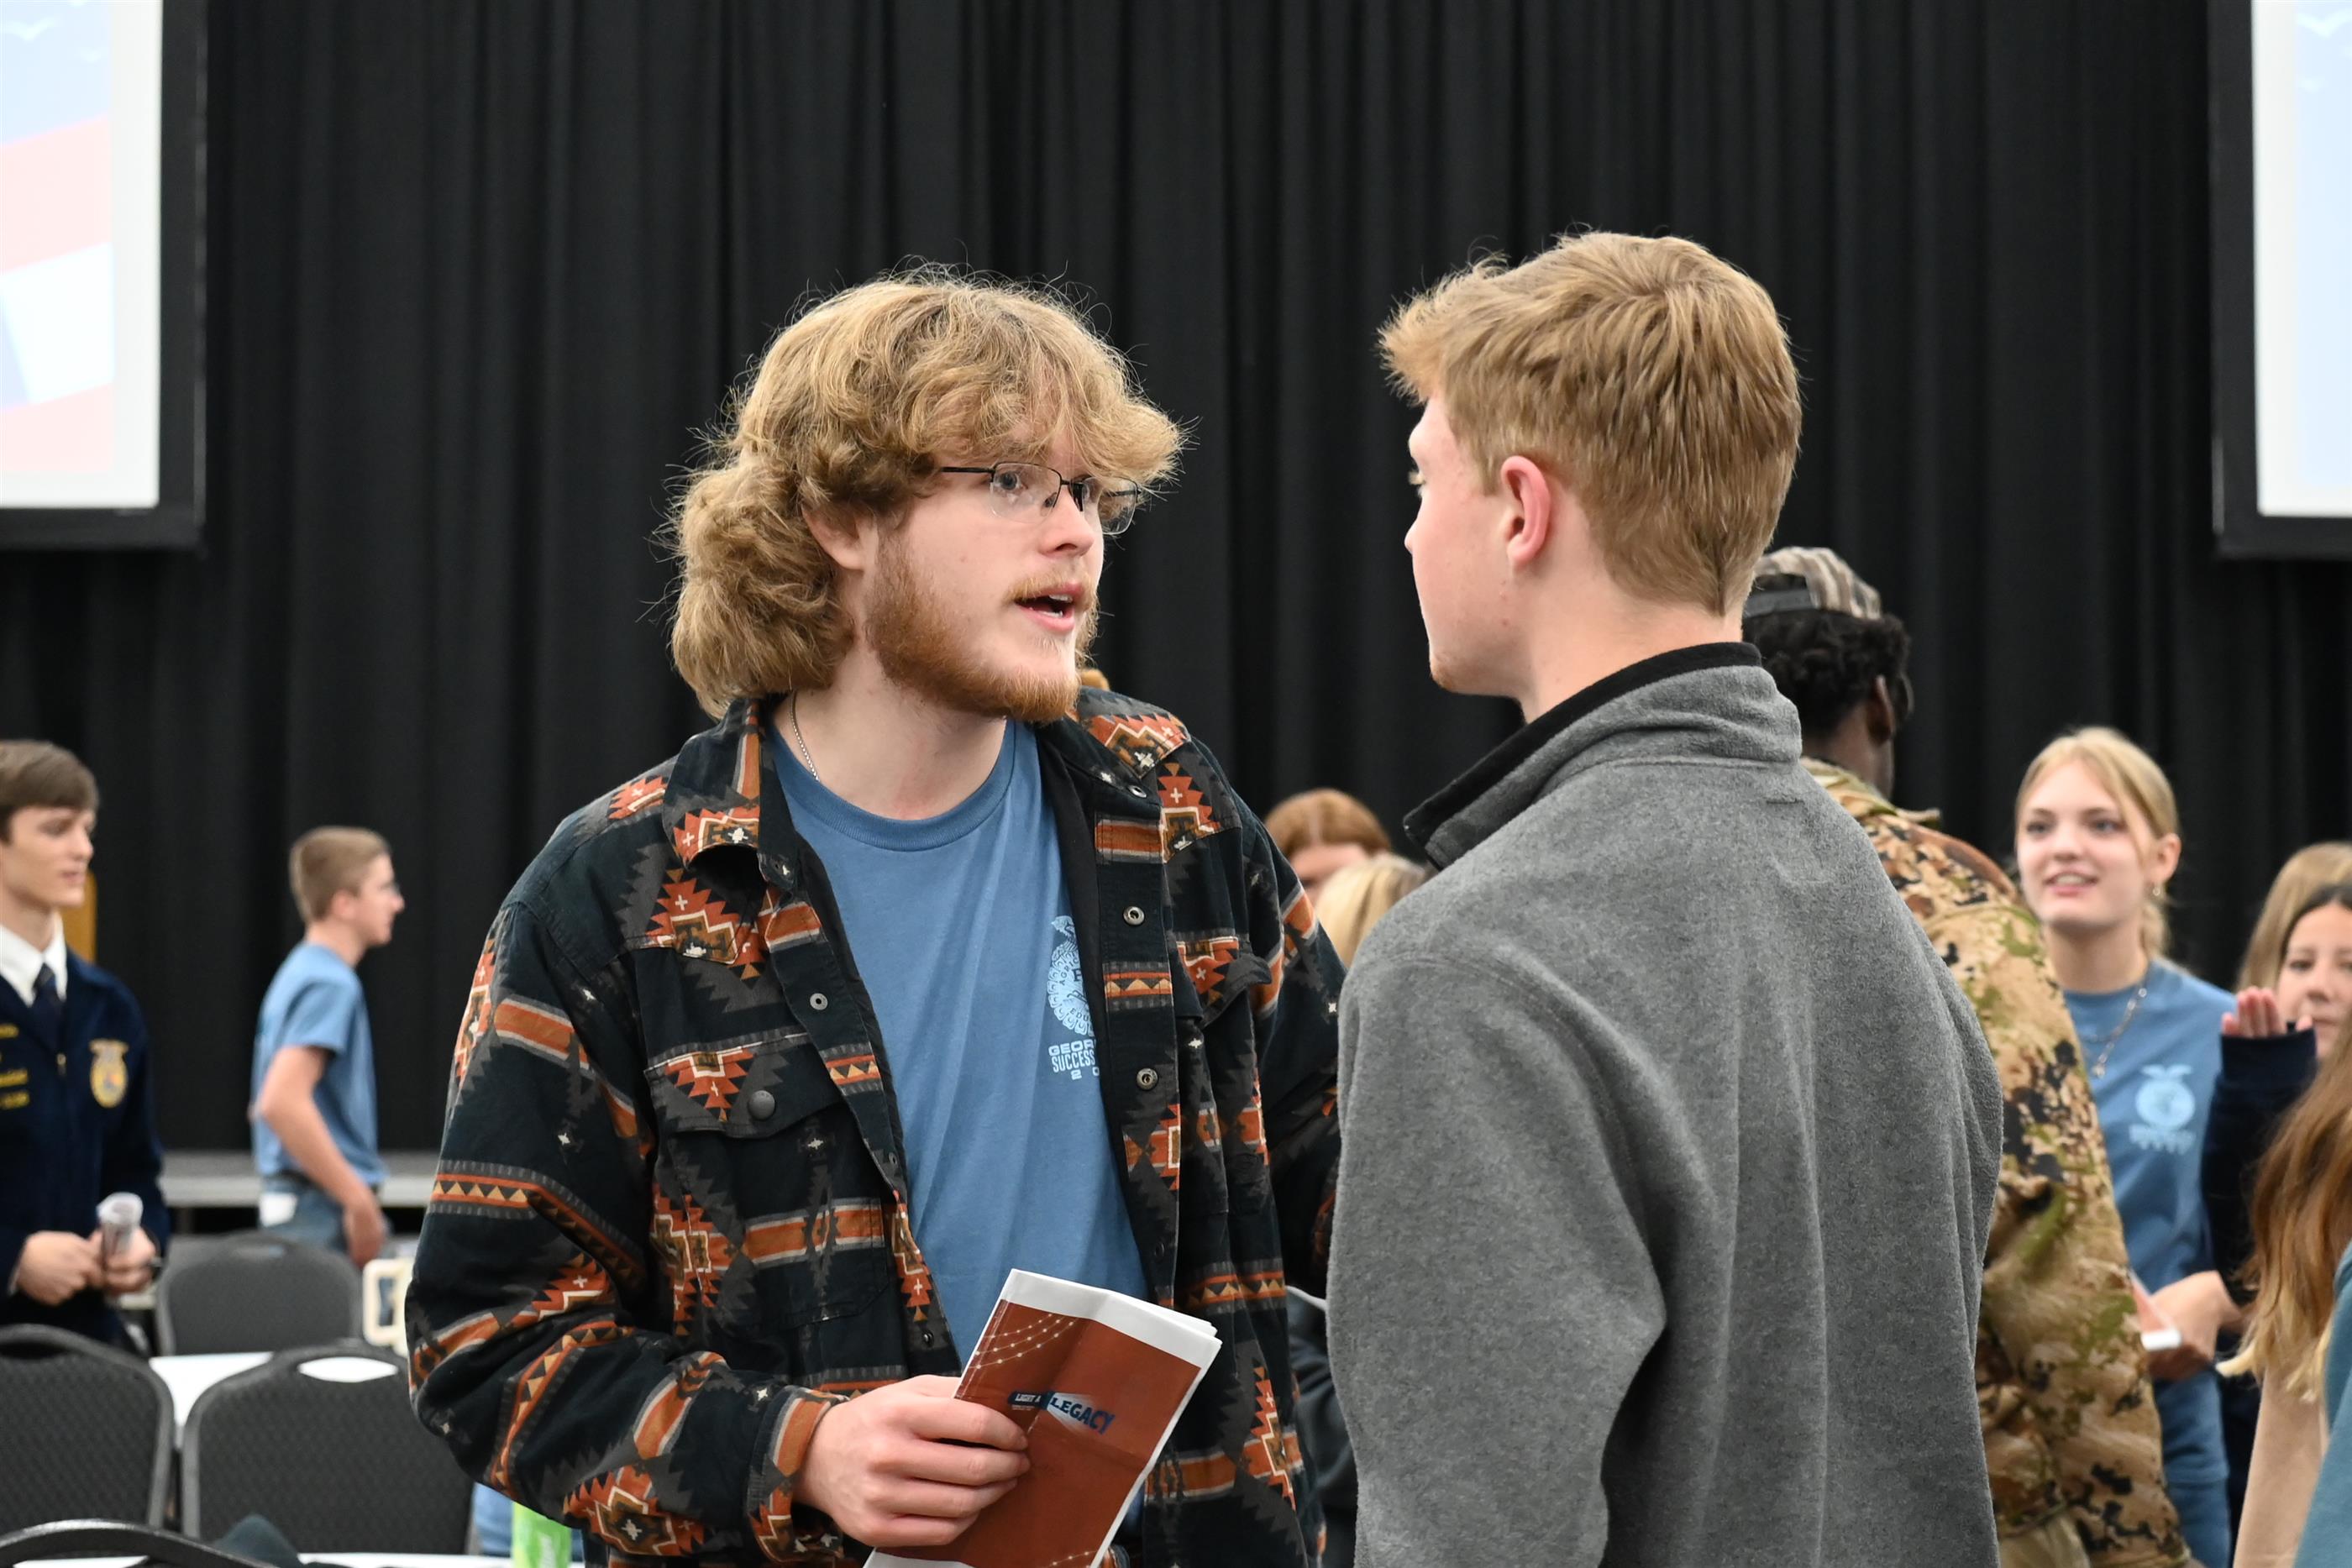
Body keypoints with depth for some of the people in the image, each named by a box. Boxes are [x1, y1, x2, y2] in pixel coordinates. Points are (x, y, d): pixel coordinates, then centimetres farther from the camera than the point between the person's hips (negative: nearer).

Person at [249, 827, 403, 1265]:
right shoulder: (330, 986, -15)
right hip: (326, 1212, -10)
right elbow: (283, 1102, -27)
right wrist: (360, 1201, -22)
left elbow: (278, 1103, 23)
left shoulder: (303, 974, 15)